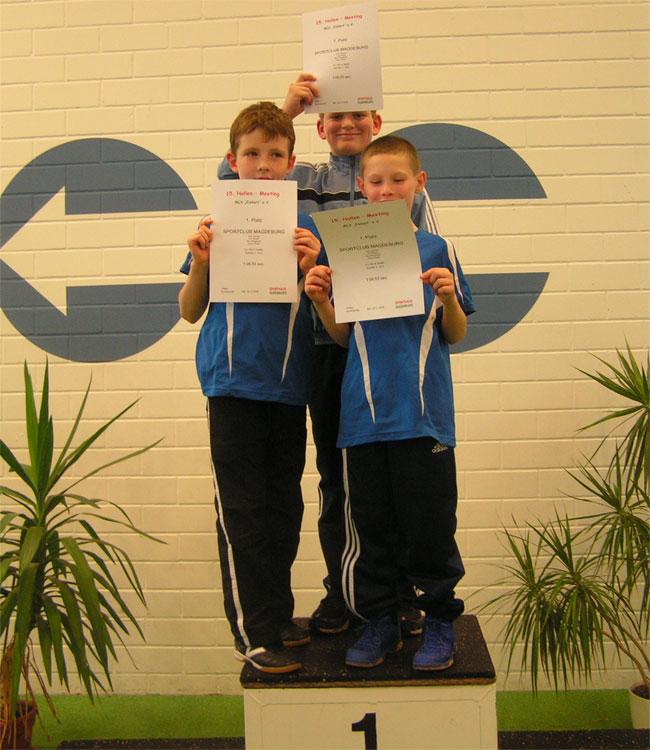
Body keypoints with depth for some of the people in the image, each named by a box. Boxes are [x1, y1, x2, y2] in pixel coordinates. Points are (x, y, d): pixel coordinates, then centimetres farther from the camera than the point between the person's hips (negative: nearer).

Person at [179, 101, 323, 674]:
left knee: (284, 508, 12)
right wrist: (200, 262, -11)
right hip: (233, 384, -2)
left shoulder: (302, 227, 5)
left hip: (288, 385, 2)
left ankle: (278, 615, 27)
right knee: (242, 511, 0)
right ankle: (253, 632, 10)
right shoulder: (218, 223, 3)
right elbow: (190, 311, 6)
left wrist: (311, 270, -14)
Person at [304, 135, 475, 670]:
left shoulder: (436, 250, 4)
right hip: (364, 410, 2)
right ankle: (380, 622, 24)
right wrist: (320, 299, -6)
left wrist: (449, 296, -12)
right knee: (370, 524, 8)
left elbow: (456, 335, 7)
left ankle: (439, 621, 21)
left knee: (430, 520, 3)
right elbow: (342, 336, 11)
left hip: (423, 410, -2)